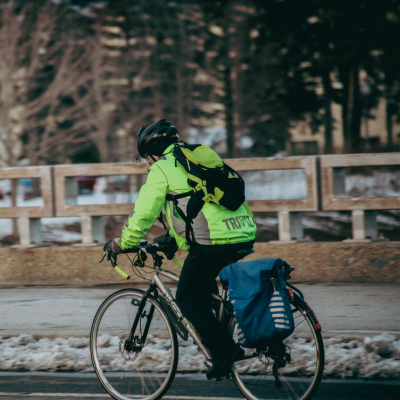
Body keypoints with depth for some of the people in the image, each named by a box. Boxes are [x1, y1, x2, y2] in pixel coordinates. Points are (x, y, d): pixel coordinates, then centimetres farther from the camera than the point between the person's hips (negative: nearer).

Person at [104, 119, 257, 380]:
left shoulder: (162, 168, 2)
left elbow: (143, 213, 2)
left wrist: (122, 244, 15)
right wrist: (171, 237, 42)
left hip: (213, 241, -8)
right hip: (244, 235, 8)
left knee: (187, 299, 7)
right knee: (204, 290, 27)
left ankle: (224, 352, -2)